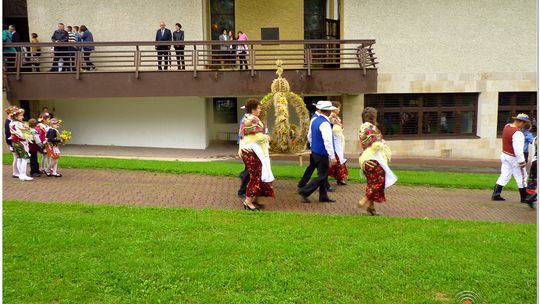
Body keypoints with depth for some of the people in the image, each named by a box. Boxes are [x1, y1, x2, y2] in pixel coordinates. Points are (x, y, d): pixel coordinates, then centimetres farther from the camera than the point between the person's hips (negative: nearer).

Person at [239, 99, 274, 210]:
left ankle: (254, 200, 20)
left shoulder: (245, 119, 15)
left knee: (255, 175, 14)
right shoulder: (253, 119, -16)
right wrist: (267, 137, -2)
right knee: (255, 176, -4)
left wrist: (240, 149, 18)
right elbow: (258, 135, -21)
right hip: (253, 152, -10)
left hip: (246, 150, 10)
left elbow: (242, 136, 17)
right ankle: (248, 201, 0)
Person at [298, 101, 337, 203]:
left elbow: (310, 136, 17)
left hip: (315, 152, 9)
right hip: (322, 154, -9)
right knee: (322, 177, 1)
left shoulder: (315, 121, 8)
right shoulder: (325, 123, -21)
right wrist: (332, 156, -22)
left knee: (323, 175, 16)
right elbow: (327, 141, -25)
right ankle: (304, 191, 2)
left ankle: (323, 197, 23)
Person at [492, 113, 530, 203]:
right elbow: (518, 149, -27)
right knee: (521, 178, 6)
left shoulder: (506, 126, -1)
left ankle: (496, 194, 9)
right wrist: (522, 162, -21)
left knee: (504, 175, 13)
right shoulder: (518, 133, -25)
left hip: (504, 155, 8)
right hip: (513, 158, -8)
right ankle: (524, 198, 16)